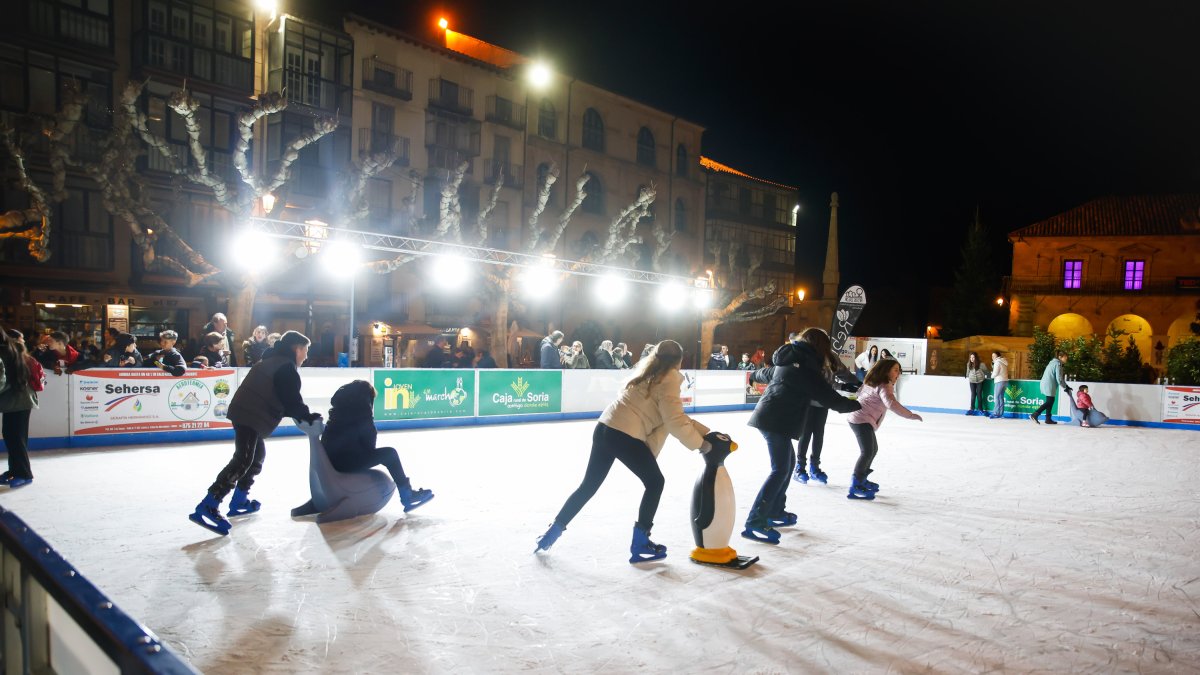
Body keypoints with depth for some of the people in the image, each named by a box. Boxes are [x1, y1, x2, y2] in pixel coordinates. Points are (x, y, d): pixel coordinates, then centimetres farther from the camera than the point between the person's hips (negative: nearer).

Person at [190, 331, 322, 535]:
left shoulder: (274, 361, 22)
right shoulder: (286, 367, -9)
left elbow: (281, 400, 23)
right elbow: (291, 400, -13)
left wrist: (302, 415, 15)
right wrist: (308, 417, 1)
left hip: (246, 412, 11)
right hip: (250, 416, -11)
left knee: (258, 454, 23)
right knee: (243, 460, -16)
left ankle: (239, 500, 30)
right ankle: (207, 508, -21)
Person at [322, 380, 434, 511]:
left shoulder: (339, 410, 20)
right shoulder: (362, 411, -3)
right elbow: (369, 445, -2)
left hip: (330, 459, 9)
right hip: (344, 461, -8)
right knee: (389, 453, -2)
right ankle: (407, 495, -3)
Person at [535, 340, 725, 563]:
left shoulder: (648, 372, 23)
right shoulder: (669, 378, -5)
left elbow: (672, 414, 23)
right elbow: (675, 421, -9)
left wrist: (705, 432, 21)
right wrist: (700, 443, 3)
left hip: (604, 428, 9)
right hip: (626, 436, -8)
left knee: (589, 484, 19)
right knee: (655, 482, 9)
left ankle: (554, 530, 26)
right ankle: (640, 544, 13)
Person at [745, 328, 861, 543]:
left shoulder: (790, 360, 18)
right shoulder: (807, 368, -11)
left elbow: (769, 373, 37)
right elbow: (829, 398, -12)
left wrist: (756, 375, 59)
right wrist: (855, 405, 4)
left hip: (768, 416, 10)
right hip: (777, 421, -10)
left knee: (788, 463, 20)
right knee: (780, 470, -12)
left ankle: (775, 512, 29)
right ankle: (755, 522, -17)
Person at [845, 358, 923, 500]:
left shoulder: (872, 383, 16)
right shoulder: (885, 386, -14)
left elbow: (859, 392, 32)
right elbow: (891, 404, -30)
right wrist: (910, 415, -28)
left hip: (856, 419, 11)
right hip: (863, 421, -11)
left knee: (873, 449, 23)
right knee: (867, 452, -16)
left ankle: (862, 479, 33)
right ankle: (855, 487, -21)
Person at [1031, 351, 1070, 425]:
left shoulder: (1053, 362, 21)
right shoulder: (1058, 364, -9)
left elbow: (1058, 377, 23)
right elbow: (1059, 378, -13)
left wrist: (1066, 386, 19)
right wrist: (1065, 388, -2)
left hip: (1045, 384, 10)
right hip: (1049, 385, -10)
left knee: (1050, 401, 12)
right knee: (1049, 402, -6)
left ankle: (1048, 419, 14)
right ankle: (1034, 415, -11)